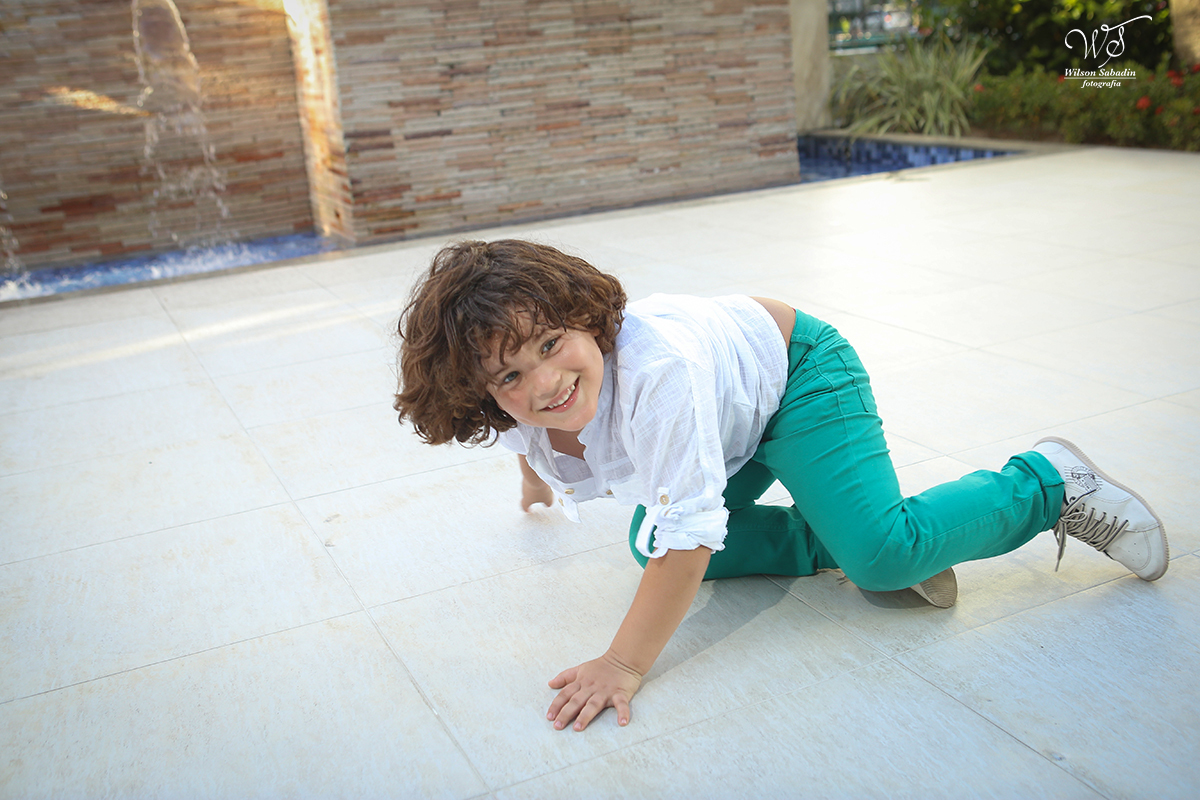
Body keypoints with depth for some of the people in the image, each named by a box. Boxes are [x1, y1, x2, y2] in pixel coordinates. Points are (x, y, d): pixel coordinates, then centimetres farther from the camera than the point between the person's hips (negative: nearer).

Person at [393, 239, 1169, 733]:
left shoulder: (656, 371, -45)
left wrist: (625, 665, -38)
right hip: (736, 424, 8)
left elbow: (690, 537, -40)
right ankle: (840, 540, 7)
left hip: (798, 371, -8)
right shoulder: (515, 413, -21)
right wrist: (538, 485, 30)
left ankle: (1052, 481, 3)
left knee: (883, 554, -23)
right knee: (650, 544, 3)